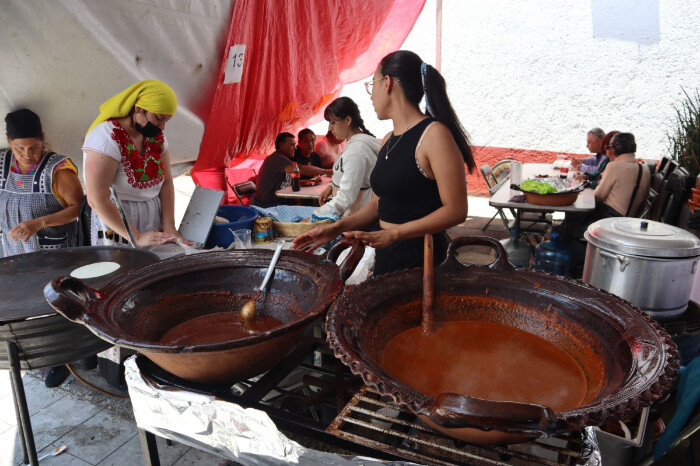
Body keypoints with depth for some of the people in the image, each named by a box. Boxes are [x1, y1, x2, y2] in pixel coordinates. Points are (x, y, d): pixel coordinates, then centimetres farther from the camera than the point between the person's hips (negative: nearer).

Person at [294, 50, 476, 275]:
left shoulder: (434, 134, -14)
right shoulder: (388, 140, 10)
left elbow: (456, 210, -17)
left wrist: (394, 233, -25)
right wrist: (338, 227, 4)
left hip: (420, 258, -7)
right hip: (385, 255, 7)